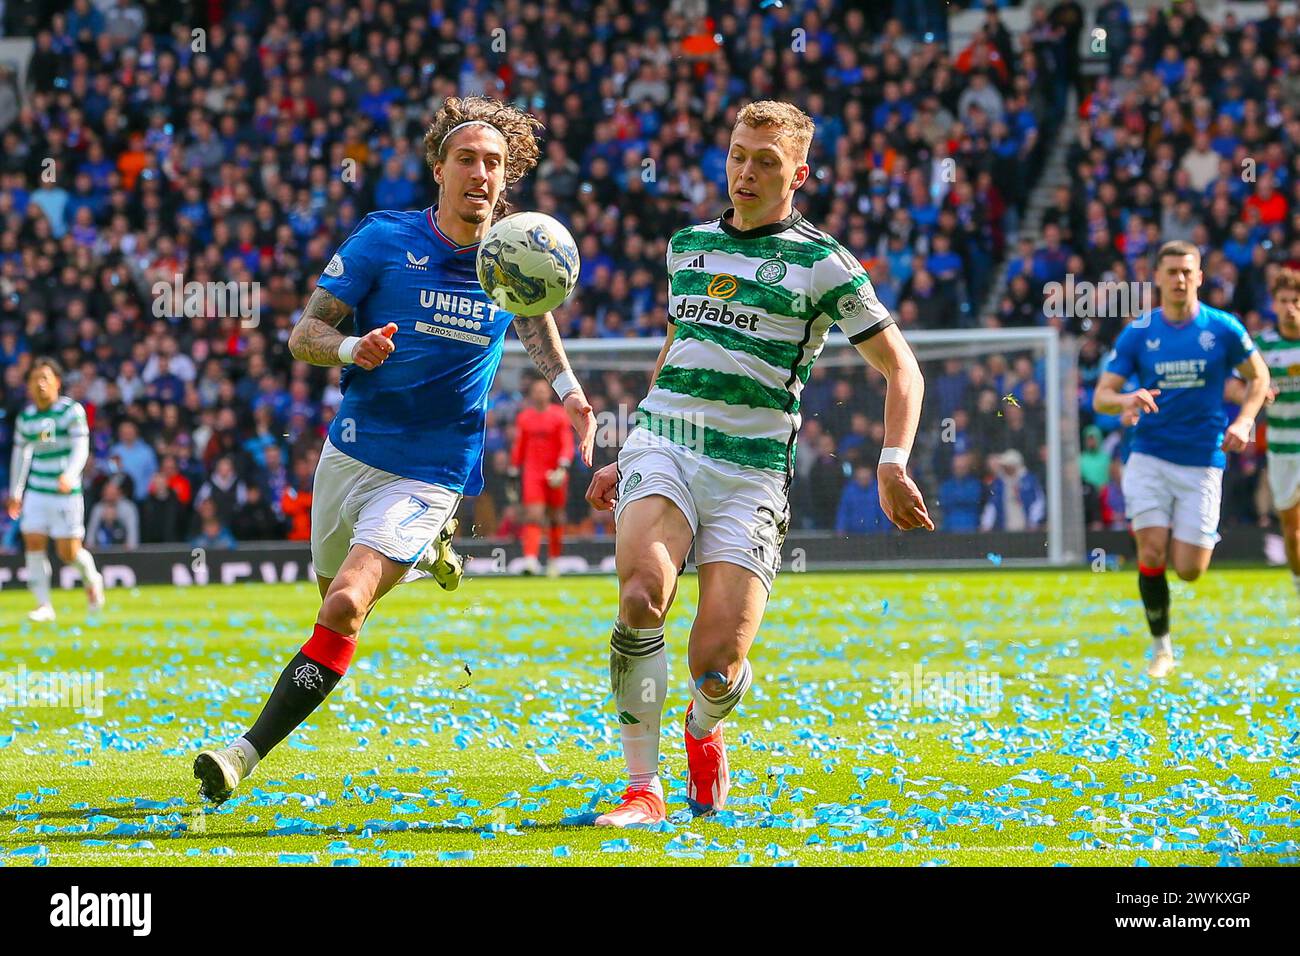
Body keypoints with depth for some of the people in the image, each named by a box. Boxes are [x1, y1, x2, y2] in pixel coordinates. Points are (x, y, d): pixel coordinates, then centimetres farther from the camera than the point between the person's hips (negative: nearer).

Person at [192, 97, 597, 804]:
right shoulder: (384, 239, -7)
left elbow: (535, 315, 22)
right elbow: (304, 334, -6)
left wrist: (567, 388, 4)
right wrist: (352, 349, -29)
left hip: (430, 474, -2)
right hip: (351, 453, 2)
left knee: (345, 606, -22)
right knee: (336, 599, 21)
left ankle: (247, 754, -22)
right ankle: (425, 555, 54)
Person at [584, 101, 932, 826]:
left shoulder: (822, 263, 2)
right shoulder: (688, 246, 15)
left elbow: (901, 367, 4)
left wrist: (895, 463, -11)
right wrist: (626, 458, 28)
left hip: (751, 474, -2)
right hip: (662, 445, 3)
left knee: (715, 670, -12)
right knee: (641, 595, -28)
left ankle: (705, 729, 27)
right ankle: (643, 789, -18)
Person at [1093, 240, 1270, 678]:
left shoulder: (1223, 329, -3)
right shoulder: (1137, 333, -1)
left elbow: (1259, 377, 11)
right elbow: (1100, 397, -1)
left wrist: (1244, 421, -6)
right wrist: (1126, 400, -24)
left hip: (1203, 461, 0)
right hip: (1150, 457, 0)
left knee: (1189, 570, -5)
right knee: (1151, 553, -12)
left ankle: (1197, 539, 33)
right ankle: (1160, 646, 6)